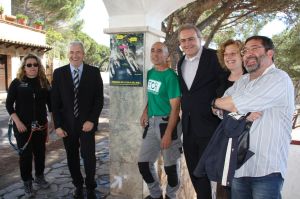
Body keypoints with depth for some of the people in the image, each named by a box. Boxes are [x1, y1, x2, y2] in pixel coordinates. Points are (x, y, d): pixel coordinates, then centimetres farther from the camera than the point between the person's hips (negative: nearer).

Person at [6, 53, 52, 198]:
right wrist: (17, 122, -13)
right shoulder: (17, 82, -3)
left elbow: (50, 102, 6)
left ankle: (39, 176, 32)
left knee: (40, 152, 11)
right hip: (23, 126, -2)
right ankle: (27, 182, 22)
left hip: (41, 125, 2)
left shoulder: (44, 82, 3)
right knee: (25, 154, 5)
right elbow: (9, 104, -4)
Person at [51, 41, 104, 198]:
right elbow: (55, 102, 2)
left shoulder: (94, 72, -2)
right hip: (67, 124, 2)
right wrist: (57, 125, -3)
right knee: (72, 157, 12)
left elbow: (99, 99, -2)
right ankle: (78, 185, 32)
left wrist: (92, 120, -11)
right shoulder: (59, 73, 2)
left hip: (86, 123, -2)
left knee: (88, 156, -2)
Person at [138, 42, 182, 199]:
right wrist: (145, 111, 6)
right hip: (151, 123, 7)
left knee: (170, 165, 7)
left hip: (167, 122, -7)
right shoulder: (150, 73, 8)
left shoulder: (170, 76, -13)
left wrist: (168, 133, -20)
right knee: (143, 163, 11)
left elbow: (175, 107, -16)